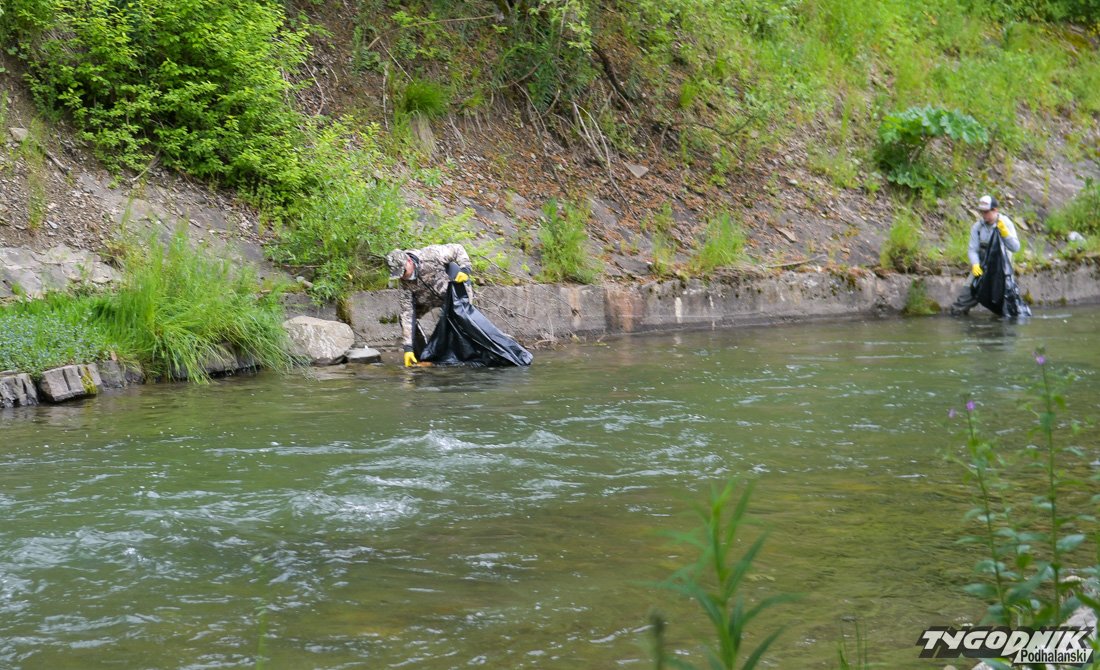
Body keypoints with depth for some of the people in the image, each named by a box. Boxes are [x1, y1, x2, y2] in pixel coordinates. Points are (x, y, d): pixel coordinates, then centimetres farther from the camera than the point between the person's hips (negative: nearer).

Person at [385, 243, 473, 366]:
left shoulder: (431, 255, -33)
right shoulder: (405, 283, -25)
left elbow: (458, 249, -17)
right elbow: (407, 314, -26)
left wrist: (465, 270, -33)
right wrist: (408, 348, -30)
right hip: (428, 300, 2)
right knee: (403, 316, -12)